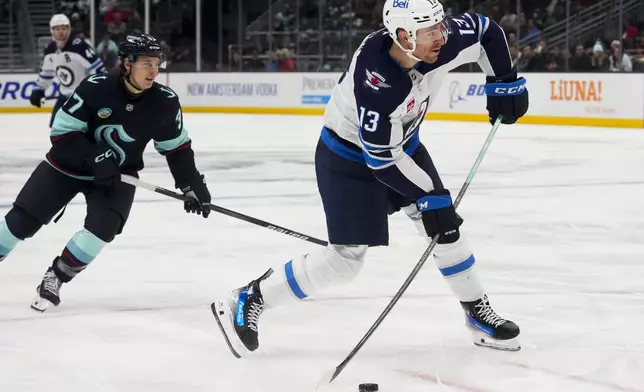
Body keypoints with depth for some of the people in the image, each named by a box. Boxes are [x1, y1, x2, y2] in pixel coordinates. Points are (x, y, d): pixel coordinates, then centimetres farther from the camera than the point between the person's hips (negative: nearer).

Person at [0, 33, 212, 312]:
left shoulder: (165, 102, -16)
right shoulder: (95, 88, -25)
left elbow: (177, 147, -1)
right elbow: (61, 132, -21)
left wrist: (192, 185, -5)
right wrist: (95, 157, -31)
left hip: (117, 174, 2)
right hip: (68, 165, -2)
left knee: (103, 226, -21)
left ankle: (56, 277, 0)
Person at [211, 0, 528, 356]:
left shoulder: (440, 42, -21)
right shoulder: (375, 80, -39)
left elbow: (486, 31, 0)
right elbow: (382, 158, -31)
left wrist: (503, 83, -7)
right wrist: (429, 197, -25)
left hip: (401, 144, 7)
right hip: (348, 158, -7)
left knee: (445, 227, 6)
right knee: (346, 259, -8)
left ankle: (479, 315, 21)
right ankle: (248, 300, 2)